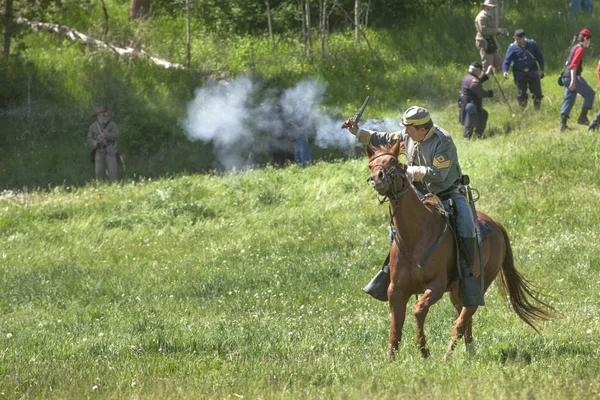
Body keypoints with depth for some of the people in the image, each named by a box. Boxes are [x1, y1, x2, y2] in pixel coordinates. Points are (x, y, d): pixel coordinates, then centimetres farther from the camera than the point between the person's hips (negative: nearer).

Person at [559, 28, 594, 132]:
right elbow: (573, 65, -20)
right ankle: (583, 117, -5)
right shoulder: (580, 49, -9)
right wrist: (573, 81, -27)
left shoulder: (575, 47, 21)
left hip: (566, 77, 9)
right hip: (573, 77, -9)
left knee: (568, 100, 8)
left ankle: (563, 124, 1)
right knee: (590, 94, -1)